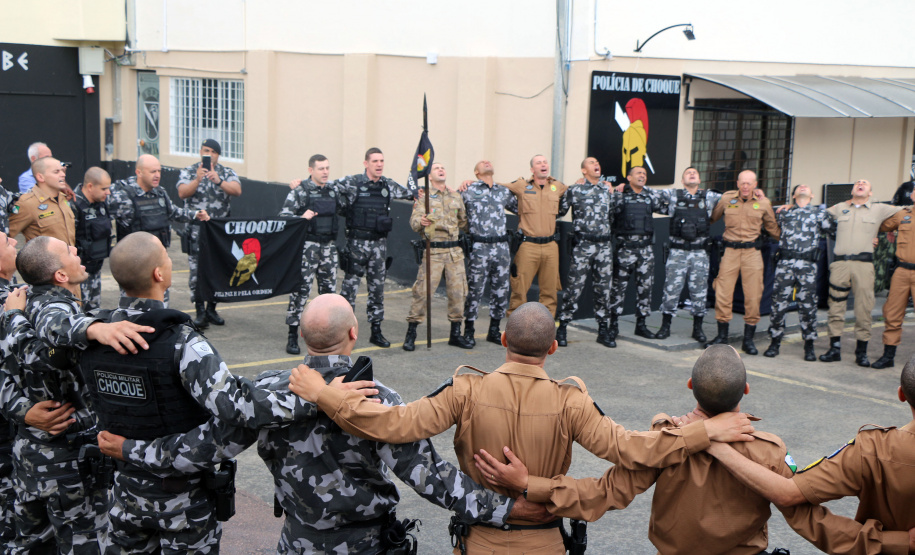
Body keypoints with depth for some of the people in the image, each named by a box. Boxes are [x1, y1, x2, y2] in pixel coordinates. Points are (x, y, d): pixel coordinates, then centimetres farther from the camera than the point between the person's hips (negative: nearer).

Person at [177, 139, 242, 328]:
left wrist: (218, 180, -26)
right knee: (196, 270, -6)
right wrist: (198, 179, -26)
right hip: (196, 231, -2)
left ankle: (211, 309, 17)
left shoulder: (227, 173, 9)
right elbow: (182, 193, -11)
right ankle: (200, 311, 0)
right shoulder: (189, 172, 6)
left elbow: (237, 190, -10)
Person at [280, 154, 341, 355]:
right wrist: (302, 218, -21)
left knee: (329, 289, 8)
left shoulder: (334, 191, 11)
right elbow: (283, 217, -6)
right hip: (307, 247, -5)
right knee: (301, 288, -8)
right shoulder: (299, 191, -4)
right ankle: (293, 336, -3)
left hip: (329, 246, 5)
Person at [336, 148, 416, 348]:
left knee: (377, 287, 9)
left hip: (379, 243, 4)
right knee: (350, 285, -2)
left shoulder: (388, 185, 9)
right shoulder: (353, 183, -6)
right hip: (357, 242, -4)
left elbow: (411, 193, 24)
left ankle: (376, 331, 17)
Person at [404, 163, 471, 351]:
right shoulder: (424, 196, 2)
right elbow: (414, 220, -11)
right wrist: (420, 222, -31)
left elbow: (463, 222, 24)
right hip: (433, 251, -4)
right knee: (423, 291, -9)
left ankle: (455, 333, 17)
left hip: (454, 250, 4)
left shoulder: (456, 196, 16)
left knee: (458, 291, 5)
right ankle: (411, 333, 0)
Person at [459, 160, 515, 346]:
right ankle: (469, 331, 10)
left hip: (501, 247, 4)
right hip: (479, 248, -4)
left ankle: (494, 330, 20)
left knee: (500, 289, 8)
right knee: (475, 290, -2)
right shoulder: (469, 191, 1)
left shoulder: (504, 192, 15)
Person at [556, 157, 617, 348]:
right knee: (575, 287, -6)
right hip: (583, 245, -4)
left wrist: (613, 194, 14)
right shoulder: (575, 190, 1)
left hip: (604, 245, 4)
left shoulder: (607, 189, 13)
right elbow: (559, 210, -3)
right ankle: (562, 327, 3)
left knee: (603, 288, 7)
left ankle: (603, 330, 15)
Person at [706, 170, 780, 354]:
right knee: (723, 293, -3)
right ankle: (722, 335, 12)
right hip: (730, 251, 0)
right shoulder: (726, 199, 4)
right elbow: (712, 218, 20)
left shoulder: (763, 203, 5)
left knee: (753, 296, -2)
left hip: (752, 251, 0)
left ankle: (748, 339, 9)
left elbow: (772, 228, 19)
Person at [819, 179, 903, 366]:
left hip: (863, 263, -1)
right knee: (836, 307, 1)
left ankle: (861, 351, 6)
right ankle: (834, 349, 8)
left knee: (864, 308, -3)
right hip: (840, 262, 1)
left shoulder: (880, 210, 14)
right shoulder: (839, 208, 19)